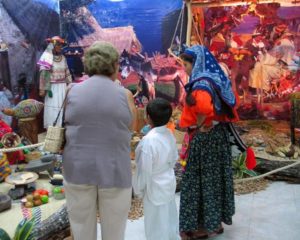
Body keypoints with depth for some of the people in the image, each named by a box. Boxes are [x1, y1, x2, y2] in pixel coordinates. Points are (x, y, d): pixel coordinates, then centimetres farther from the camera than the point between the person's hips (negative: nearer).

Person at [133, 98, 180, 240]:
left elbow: (144, 170, -22)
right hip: (169, 184, 8)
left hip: (154, 189, -8)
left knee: (157, 228, 9)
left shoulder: (148, 141, -29)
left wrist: (138, 189, -6)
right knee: (170, 219, 24)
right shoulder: (169, 135, -5)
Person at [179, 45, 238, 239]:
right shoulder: (216, 80, 9)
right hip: (218, 133, 9)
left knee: (201, 179, 2)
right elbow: (227, 104, 19)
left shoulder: (201, 83, -20)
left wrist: (200, 125, -21)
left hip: (204, 137, -9)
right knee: (214, 177, 16)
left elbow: (204, 107, -39)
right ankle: (216, 221, 29)